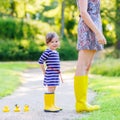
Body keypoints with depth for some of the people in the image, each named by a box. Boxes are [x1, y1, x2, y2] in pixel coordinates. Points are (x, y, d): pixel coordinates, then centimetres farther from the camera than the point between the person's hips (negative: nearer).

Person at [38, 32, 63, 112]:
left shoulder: (56, 52, 14)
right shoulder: (47, 52, -12)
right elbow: (40, 61, -12)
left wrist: (59, 71, 18)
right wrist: (44, 71, -7)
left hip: (56, 74, 9)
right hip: (50, 74, -9)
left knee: (53, 90, 14)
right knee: (50, 89, -9)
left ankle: (52, 105, 22)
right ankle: (47, 106, -5)